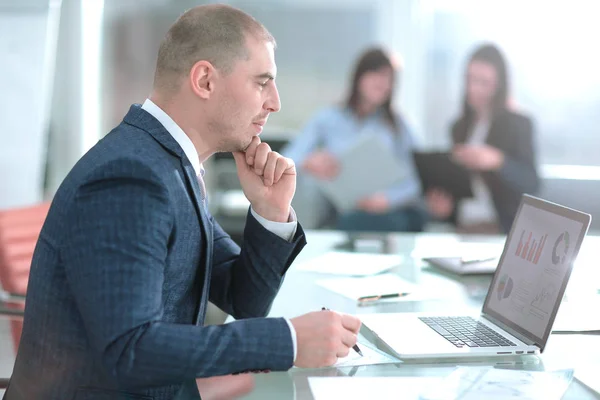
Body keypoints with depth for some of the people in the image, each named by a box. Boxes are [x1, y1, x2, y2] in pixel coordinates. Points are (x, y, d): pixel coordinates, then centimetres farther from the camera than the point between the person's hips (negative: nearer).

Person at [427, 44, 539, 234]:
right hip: (463, 227, 5)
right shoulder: (460, 128, 16)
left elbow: (531, 184, -10)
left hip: (502, 228, -4)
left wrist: (497, 160, -26)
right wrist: (444, 204, 1)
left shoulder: (518, 124, 0)